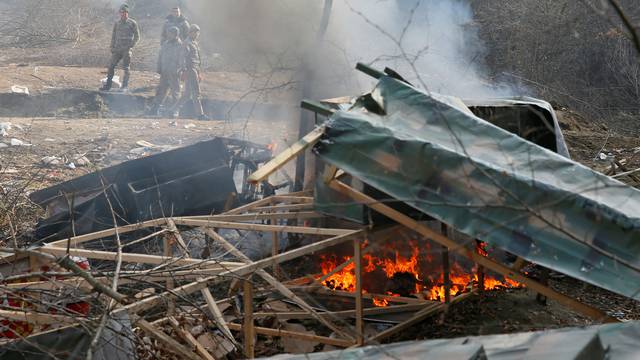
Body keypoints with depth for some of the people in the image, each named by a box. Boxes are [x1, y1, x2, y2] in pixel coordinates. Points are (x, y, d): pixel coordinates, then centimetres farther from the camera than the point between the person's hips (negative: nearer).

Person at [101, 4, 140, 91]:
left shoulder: (132, 23, -1)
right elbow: (113, 36, 18)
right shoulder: (117, 23, 11)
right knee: (111, 66, -1)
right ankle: (108, 85, 5)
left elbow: (137, 37, 1)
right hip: (117, 49, 4)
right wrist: (112, 47, 9)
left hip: (126, 50, -4)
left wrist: (131, 46, -9)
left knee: (126, 68, -2)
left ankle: (125, 86, 5)